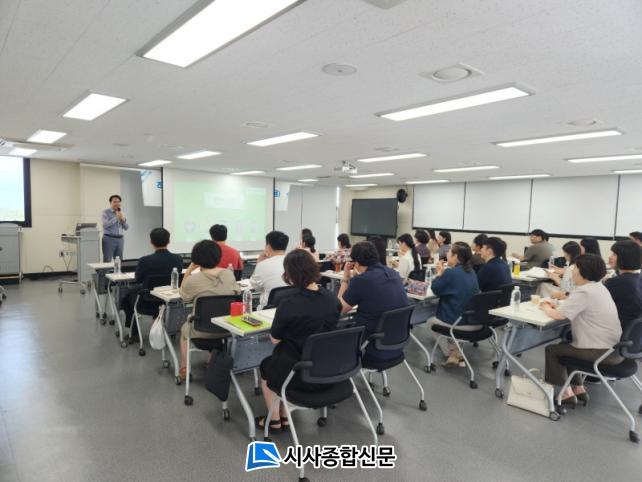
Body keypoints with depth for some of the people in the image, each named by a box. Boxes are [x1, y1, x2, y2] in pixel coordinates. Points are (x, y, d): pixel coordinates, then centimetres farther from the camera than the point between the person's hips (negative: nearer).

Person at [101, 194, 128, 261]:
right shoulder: (105, 212, 0)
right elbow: (105, 225, -16)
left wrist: (123, 219, -7)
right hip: (109, 239, -5)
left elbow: (126, 228, 11)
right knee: (107, 261, -6)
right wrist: (116, 218, -15)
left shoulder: (121, 213, 15)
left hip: (120, 239, 5)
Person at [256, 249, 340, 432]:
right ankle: (284, 416, 33)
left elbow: (275, 339, -9)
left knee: (266, 366, 27)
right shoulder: (332, 298, -6)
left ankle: (275, 419, 34)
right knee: (278, 362, 31)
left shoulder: (288, 305, -23)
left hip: (300, 375, -5)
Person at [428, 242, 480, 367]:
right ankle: (457, 353, 23)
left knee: (431, 322, 23)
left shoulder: (451, 273, -18)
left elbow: (435, 289, -5)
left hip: (459, 322, -7)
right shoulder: (471, 272, 9)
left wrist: (439, 273, 6)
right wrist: (443, 272, 13)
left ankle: (453, 353, 16)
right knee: (439, 317, 34)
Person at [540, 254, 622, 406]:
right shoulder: (598, 287, 9)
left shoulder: (583, 292, -22)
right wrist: (555, 305, 4)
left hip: (602, 352, -9)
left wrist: (545, 307, -2)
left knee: (552, 350, 5)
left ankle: (566, 393, 10)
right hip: (612, 347, 9)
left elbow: (558, 315, -22)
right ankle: (578, 389, 27)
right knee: (565, 346, 25)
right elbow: (574, 306, 16)